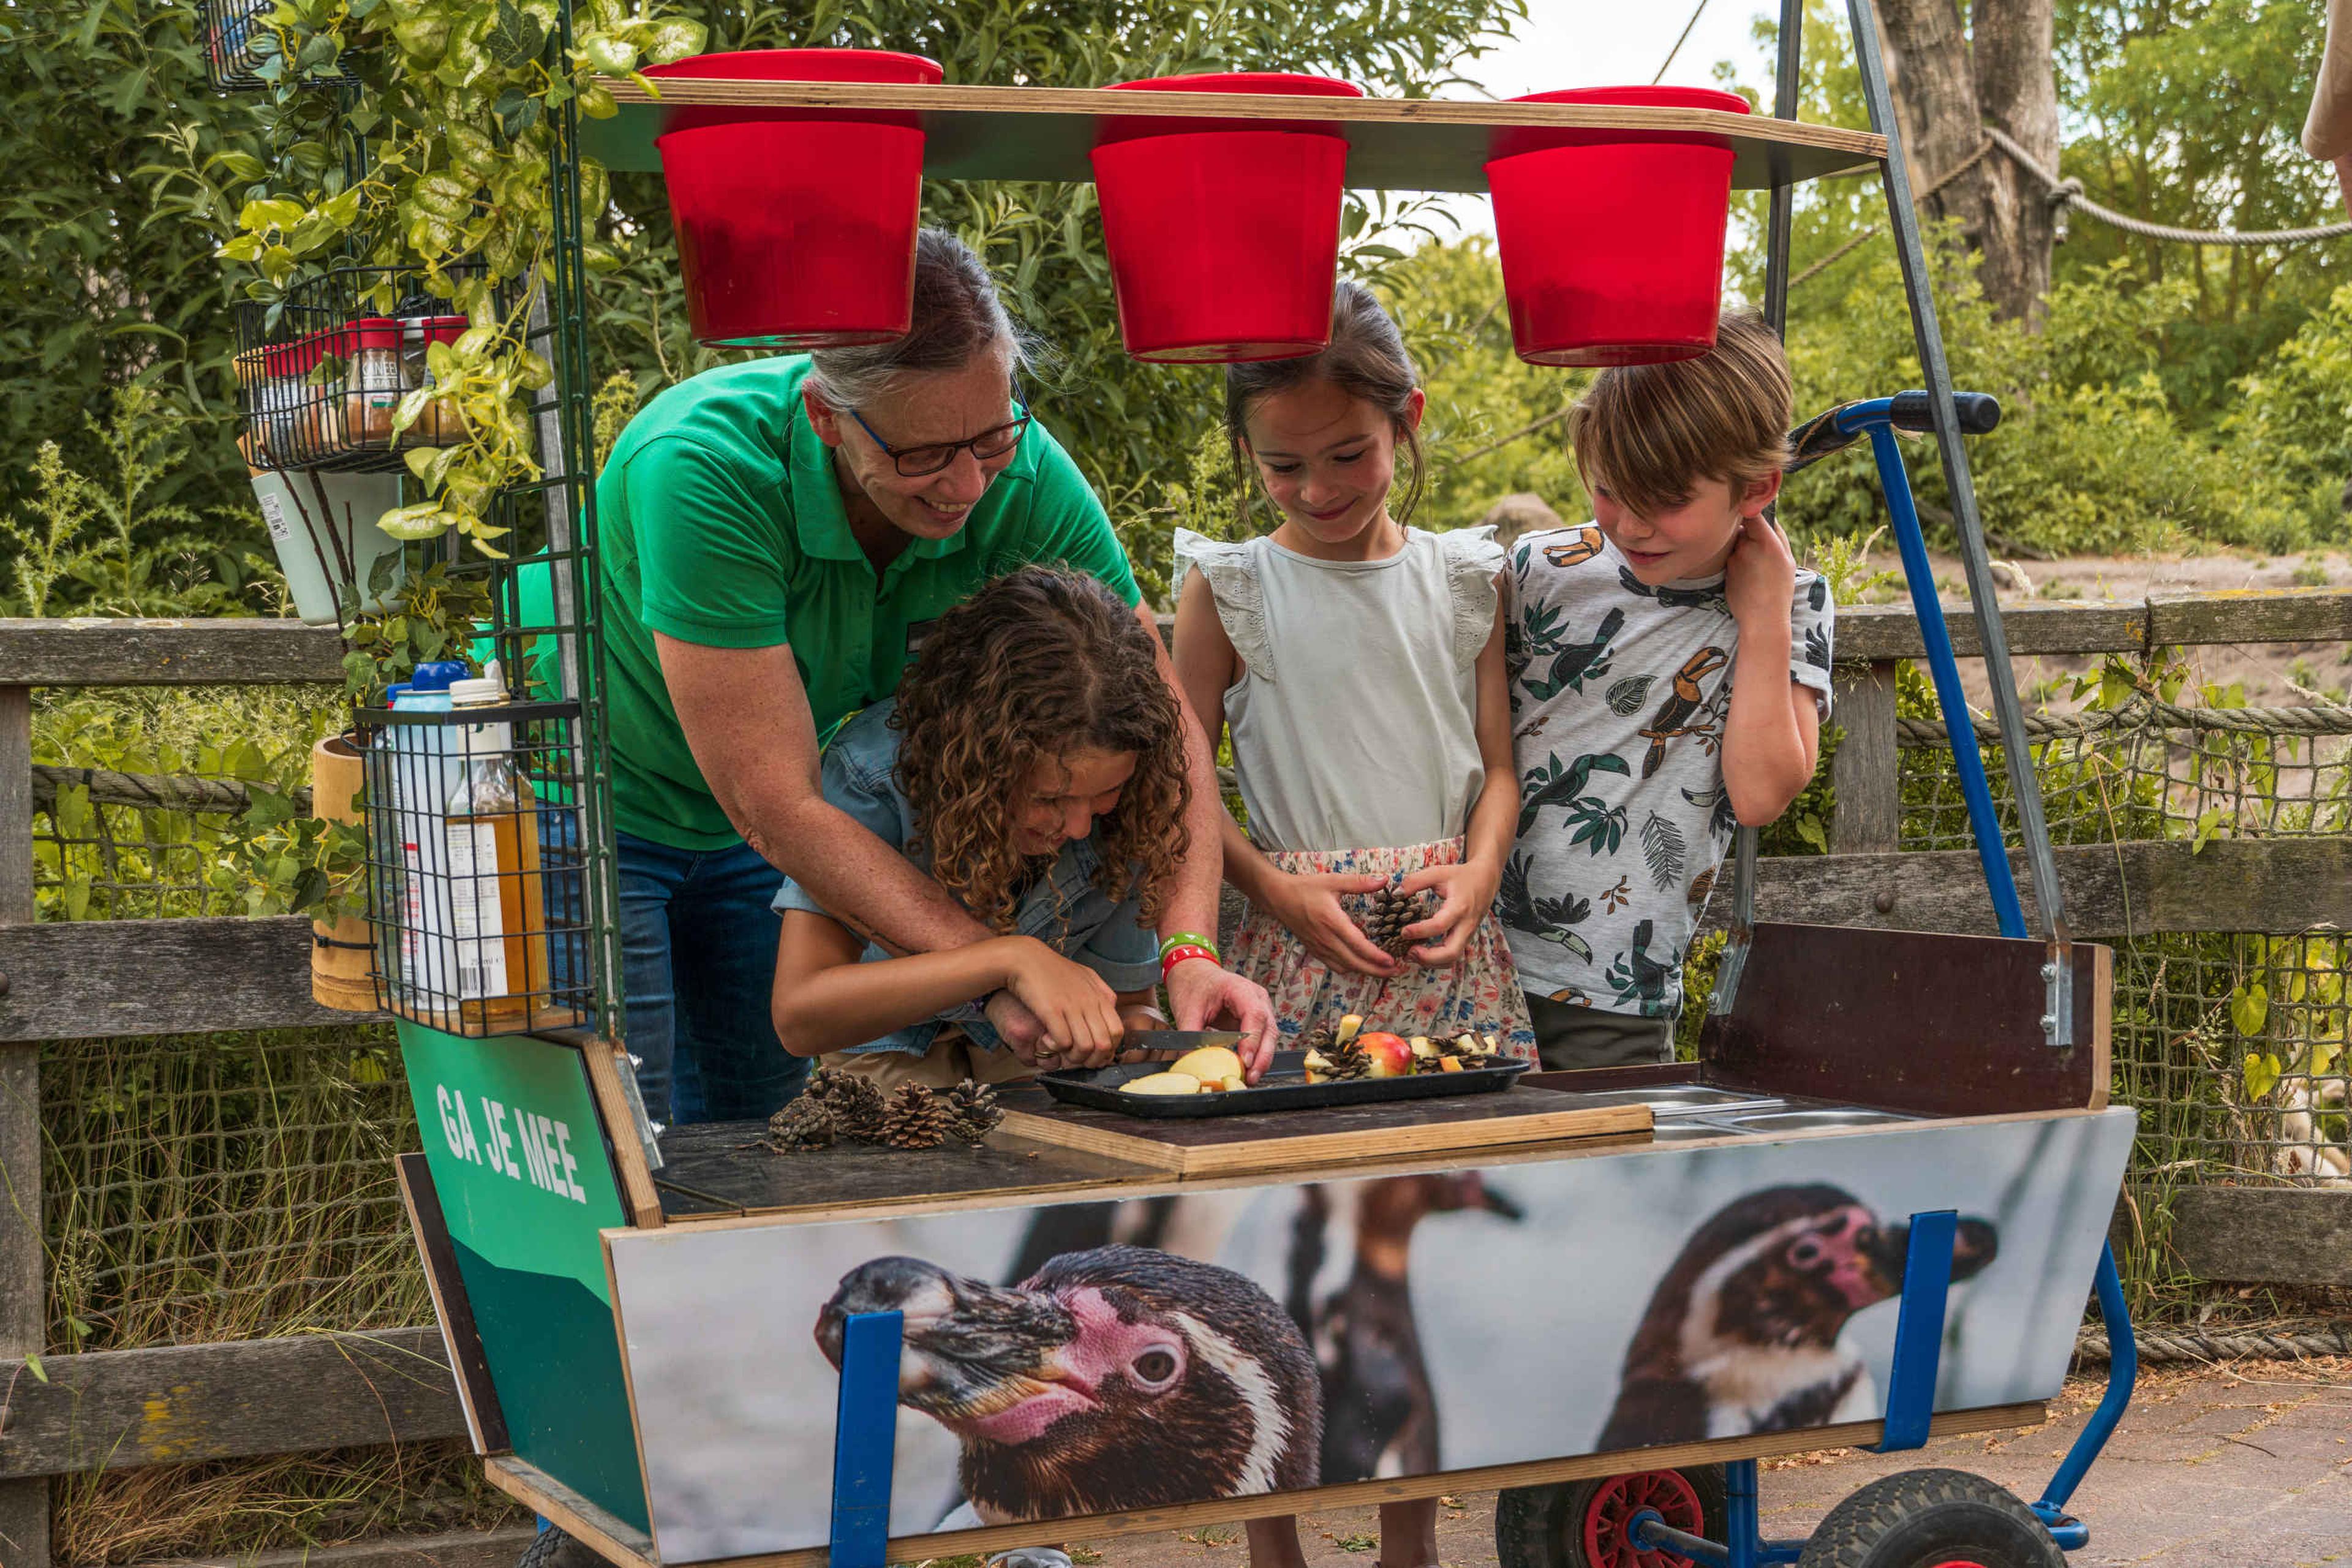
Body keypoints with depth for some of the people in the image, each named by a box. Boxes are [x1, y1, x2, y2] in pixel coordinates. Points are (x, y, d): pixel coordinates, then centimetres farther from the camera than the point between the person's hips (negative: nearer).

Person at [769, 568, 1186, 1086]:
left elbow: (1126, 1003, -7)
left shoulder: (1122, 814, -21)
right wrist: (1009, 960, -46)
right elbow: (798, 1015, -38)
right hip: (896, 1047, -2)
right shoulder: (874, 771, -32)